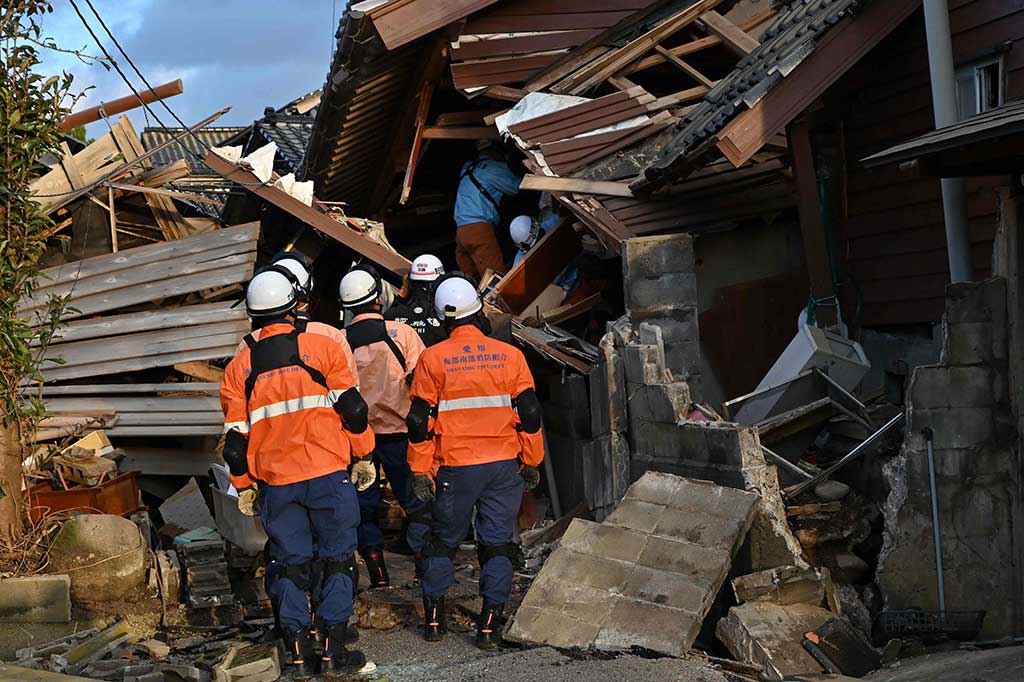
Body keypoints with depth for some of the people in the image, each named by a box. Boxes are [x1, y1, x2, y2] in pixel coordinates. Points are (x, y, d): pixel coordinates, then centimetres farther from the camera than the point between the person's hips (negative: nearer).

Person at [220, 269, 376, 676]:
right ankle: (334, 650, 5)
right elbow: (352, 408, -4)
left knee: (291, 564, 11)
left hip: (276, 482, 2)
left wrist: (244, 487, 16)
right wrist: (363, 457, 7)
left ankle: (298, 653, 11)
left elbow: (235, 438, 5)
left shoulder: (239, 367, 4)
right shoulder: (322, 348, -3)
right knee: (337, 559, 7)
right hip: (329, 474, -2)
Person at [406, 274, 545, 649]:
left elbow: (420, 420, -3)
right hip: (503, 464, 1)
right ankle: (489, 623, 5)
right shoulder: (509, 355, -1)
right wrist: (531, 462, 12)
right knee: (497, 543, 8)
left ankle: (434, 617, 19)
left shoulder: (432, 359, -4)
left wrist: (420, 471, 4)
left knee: (444, 540, 16)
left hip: (456, 467, 0)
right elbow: (529, 413, 2)